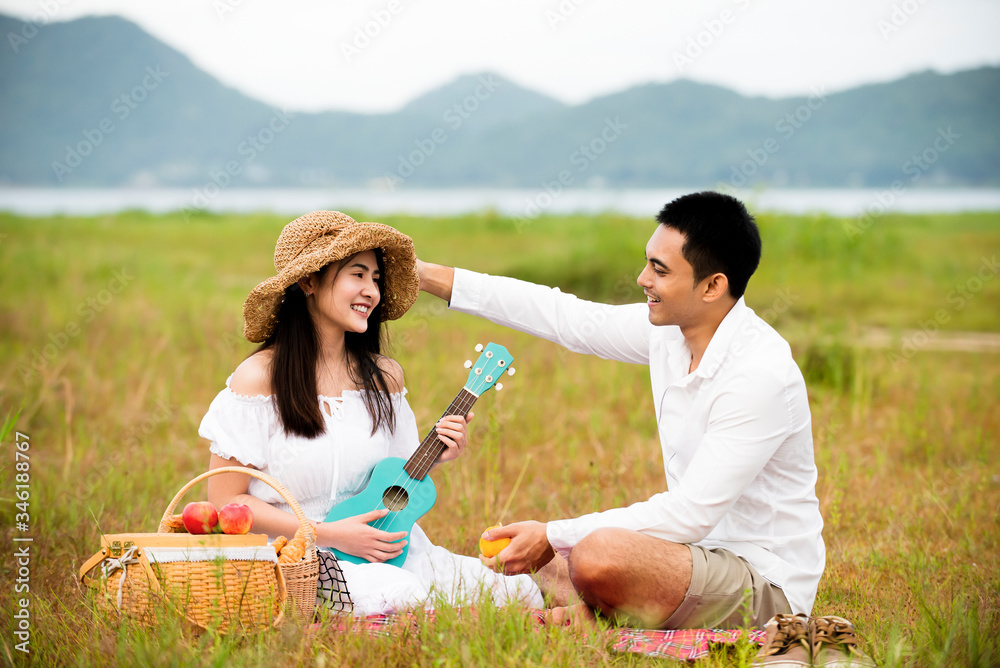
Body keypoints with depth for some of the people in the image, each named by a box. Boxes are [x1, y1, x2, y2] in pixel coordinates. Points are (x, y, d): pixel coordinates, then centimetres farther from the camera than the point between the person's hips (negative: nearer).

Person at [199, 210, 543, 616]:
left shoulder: (383, 377, 6)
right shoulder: (259, 379, -9)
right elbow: (226, 500, -8)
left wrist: (435, 456, -5)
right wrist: (329, 534, -14)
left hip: (383, 545, 6)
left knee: (519, 594, -12)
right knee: (403, 598, -34)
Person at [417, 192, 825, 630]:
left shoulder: (762, 375, -25)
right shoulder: (668, 329, 0)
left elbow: (689, 515, -27)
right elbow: (567, 317, 10)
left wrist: (554, 537, -23)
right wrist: (428, 277, 11)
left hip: (764, 582, -9)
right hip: (700, 546, 9)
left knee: (599, 554, -33)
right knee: (516, 552, 12)